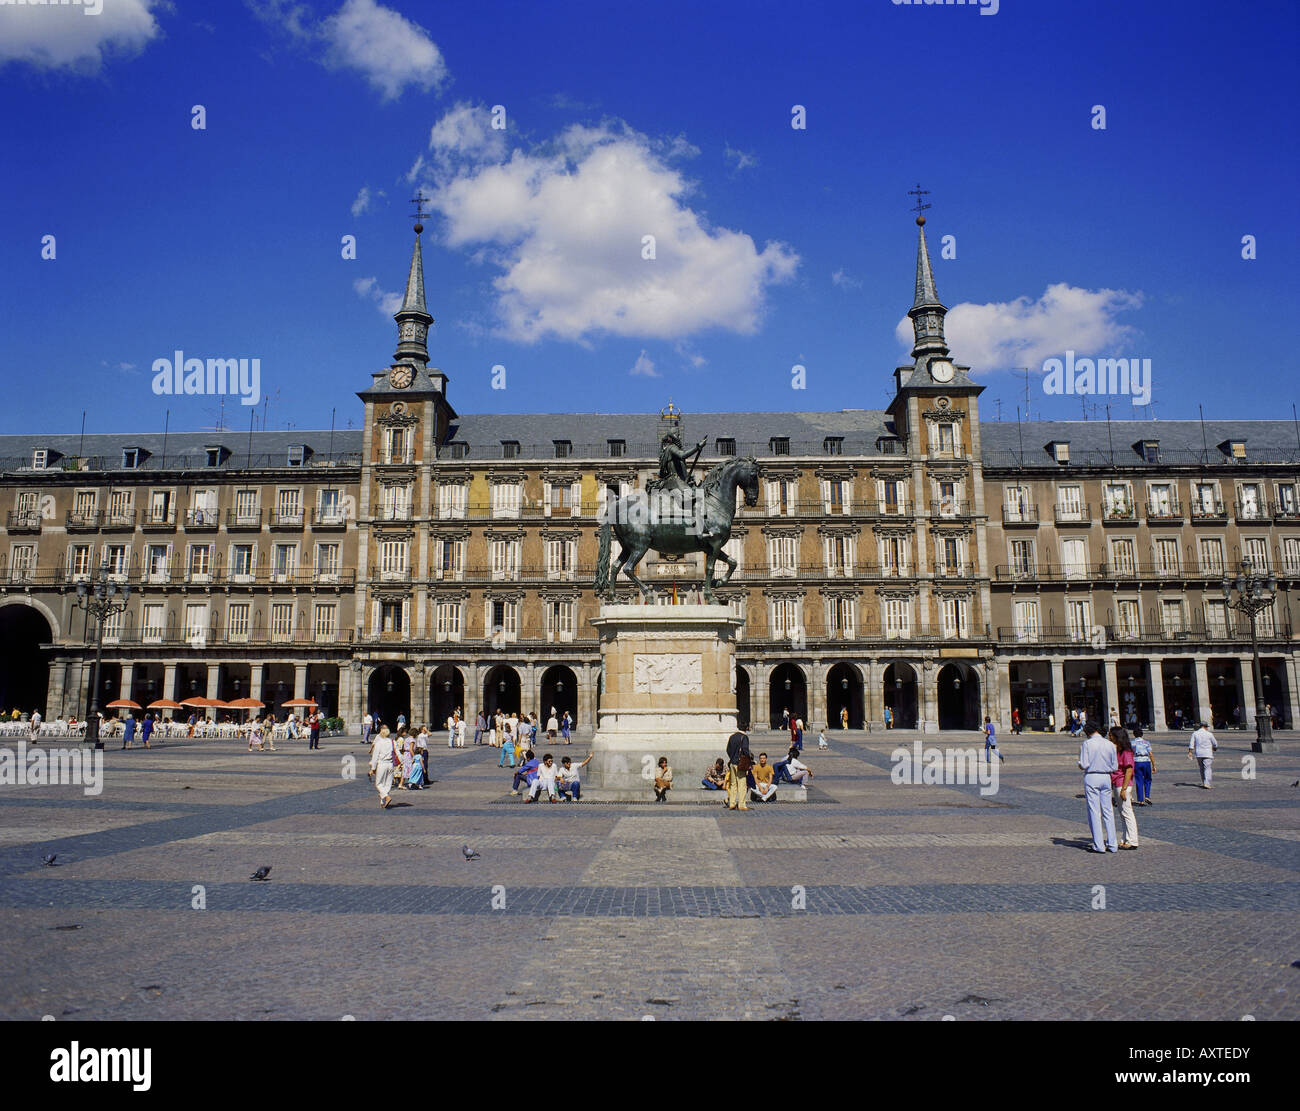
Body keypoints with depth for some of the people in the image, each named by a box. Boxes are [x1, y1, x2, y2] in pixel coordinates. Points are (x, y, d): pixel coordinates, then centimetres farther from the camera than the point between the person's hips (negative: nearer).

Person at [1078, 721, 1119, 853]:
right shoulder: (1110, 744, 4)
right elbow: (1115, 766, 6)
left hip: (1091, 777, -4)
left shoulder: (1087, 744, -8)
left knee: (1094, 811, 0)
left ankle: (1098, 845, 0)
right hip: (1106, 778, 4)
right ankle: (1112, 844, 13)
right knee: (1108, 811, 10)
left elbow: (1084, 765, -12)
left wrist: (1080, 766, 9)